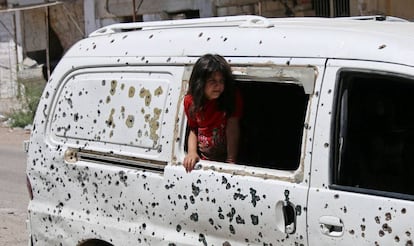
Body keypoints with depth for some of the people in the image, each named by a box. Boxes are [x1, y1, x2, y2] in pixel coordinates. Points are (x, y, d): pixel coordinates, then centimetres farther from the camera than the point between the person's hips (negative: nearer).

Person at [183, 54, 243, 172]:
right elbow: (193, 130, 6)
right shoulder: (190, 101, -2)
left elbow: (232, 128, -14)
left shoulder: (233, 97, -10)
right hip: (202, 159, 3)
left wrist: (231, 161, -18)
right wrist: (192, 152, -11)